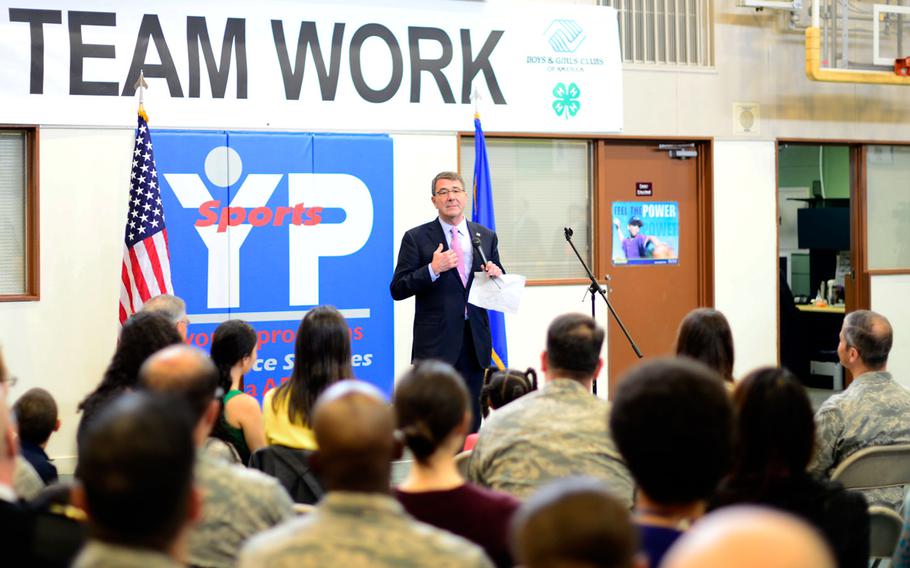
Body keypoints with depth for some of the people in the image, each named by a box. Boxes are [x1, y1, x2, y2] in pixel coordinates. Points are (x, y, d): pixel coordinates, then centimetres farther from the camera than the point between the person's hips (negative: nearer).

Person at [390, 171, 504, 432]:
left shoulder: (486, 237, 12)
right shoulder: (416, 238, 0)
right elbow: (397, 289, -4)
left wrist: (496, 275, -4)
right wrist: (432, 269, -18)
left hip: (475, 340, 4)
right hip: (436, 342, -4)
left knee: (471, 415, 8)